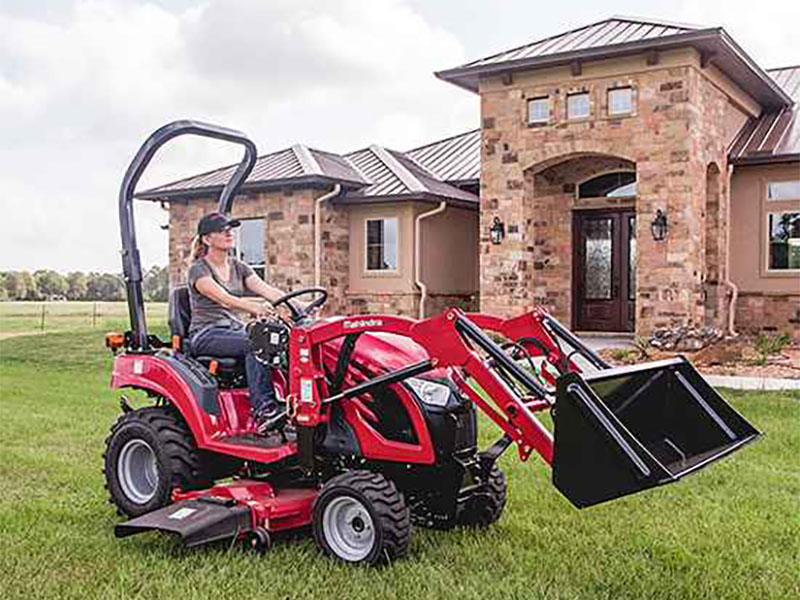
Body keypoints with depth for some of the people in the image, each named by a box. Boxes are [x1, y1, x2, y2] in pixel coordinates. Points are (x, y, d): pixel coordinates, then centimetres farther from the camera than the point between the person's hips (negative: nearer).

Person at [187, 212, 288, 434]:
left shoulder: (239, 268, 14)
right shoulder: (198, 270, -6)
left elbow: (268, 290, -1)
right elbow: (224, 299, -24)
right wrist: (253, 307, -43)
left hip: (236, 330, 5)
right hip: (206, 336, -5)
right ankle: (262, 410, -38)